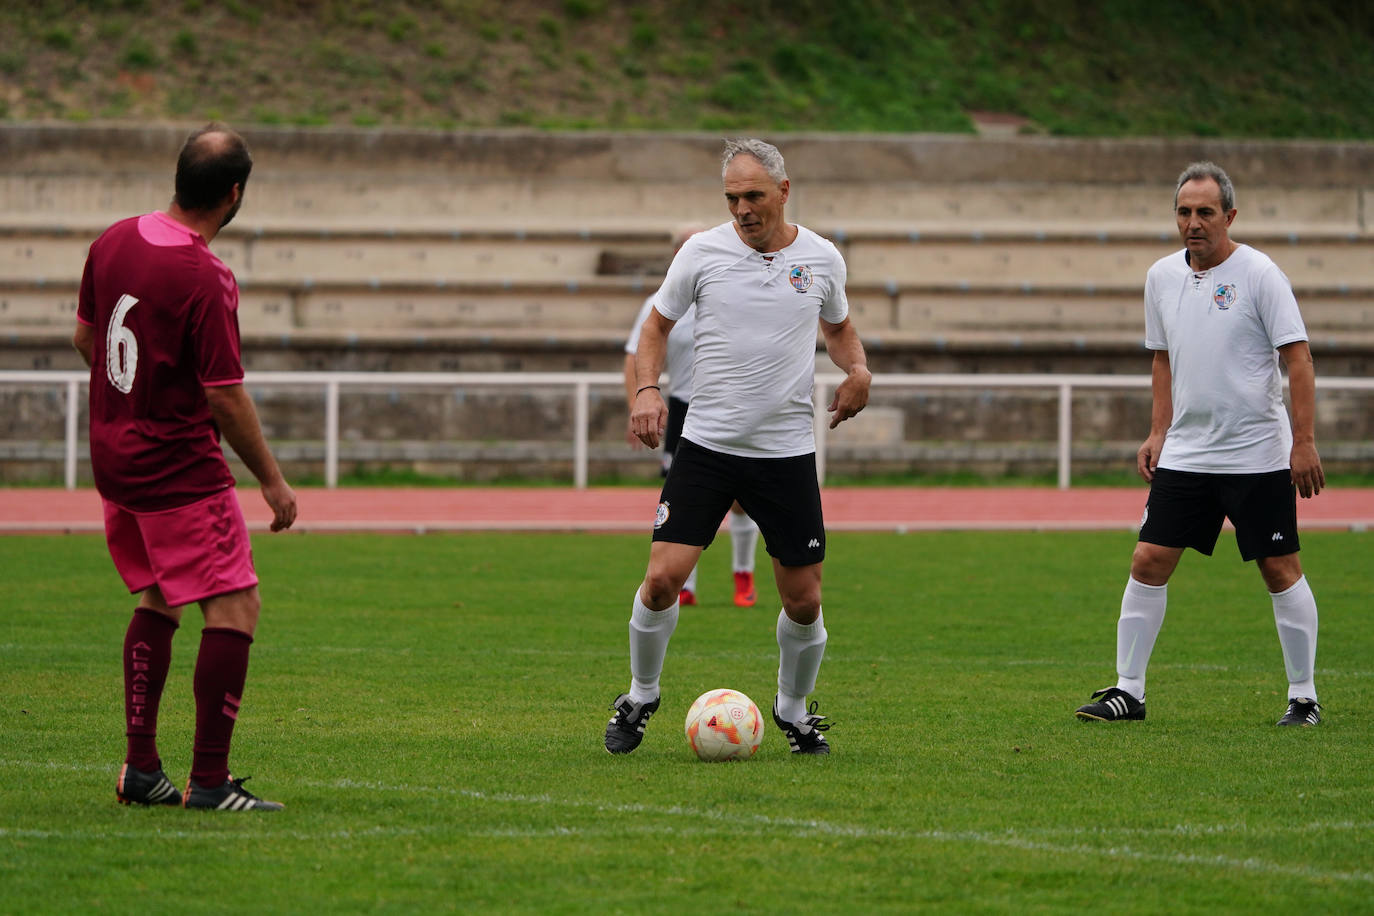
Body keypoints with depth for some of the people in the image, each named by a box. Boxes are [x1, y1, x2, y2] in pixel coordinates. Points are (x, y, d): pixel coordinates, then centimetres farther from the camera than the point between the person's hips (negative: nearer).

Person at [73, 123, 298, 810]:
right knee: (235, 606, -4)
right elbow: (224, 395, -19)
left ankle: (140, 768, 19)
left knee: (156, 602, 20)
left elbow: (84, 336, 15)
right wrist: (272, 481, -9)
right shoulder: (205, 280, -22)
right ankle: (209, 780, -7)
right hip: (180, 467, -9)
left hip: (113, 456, 9)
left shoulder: (113, 241, 2)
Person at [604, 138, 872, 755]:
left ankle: (793, 710, 26)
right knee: (664, 577, -12)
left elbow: (838, 327, 21)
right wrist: (646, 390, -9)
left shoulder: (821, 258, 2)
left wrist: (858, 369, 0)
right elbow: (657, 327, 9)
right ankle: (640, 697, 12)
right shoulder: (701, 252, -3)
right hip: (706, 444, -1)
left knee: (804, 599, 1)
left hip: (787, 451, 1)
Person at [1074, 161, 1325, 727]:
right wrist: (1159, 432, 12)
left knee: (1280, 569, -1)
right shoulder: (1162, 277, 7)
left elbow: (1298, 357, -10)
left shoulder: (1259, 274, -9)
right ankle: (1128, 691, 7)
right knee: (1149, 562, 0)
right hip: (1184, 455, 5)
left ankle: (1303, 697, 8)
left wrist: (1304, 440, -15)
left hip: (1257, 455, -5)